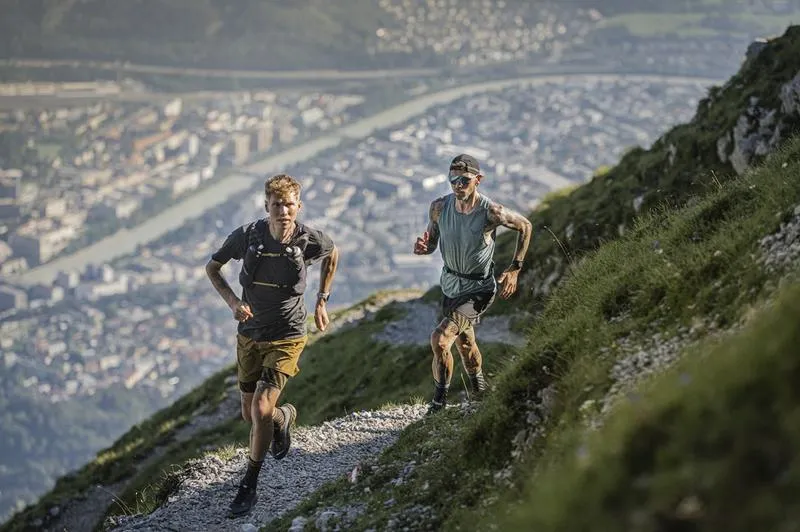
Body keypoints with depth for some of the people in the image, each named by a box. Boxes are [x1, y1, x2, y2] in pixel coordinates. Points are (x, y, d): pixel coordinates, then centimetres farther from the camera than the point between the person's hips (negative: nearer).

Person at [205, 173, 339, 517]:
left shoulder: (310, 240, -15)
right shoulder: (247, 236, -14)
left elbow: (333, 253, 11)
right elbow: (212, 267, 2)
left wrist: (322, 301, 9)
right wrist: (233, 301, -14)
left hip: (286, 338, -3)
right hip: (249, 336, 3)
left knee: (261, 409, -18)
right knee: (249, 415, 15)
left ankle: (249, 486, 1)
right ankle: (284, 417, 52)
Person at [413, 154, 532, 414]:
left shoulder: (492, 212, -24)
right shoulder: (439, 207, -13)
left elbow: (525, 226, -5)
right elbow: (432, 243, 3)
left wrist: (514, 269, -6)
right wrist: (423, 247, -22)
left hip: (479, 288, -5)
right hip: (450, 283, 5)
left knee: (440, 339, -21)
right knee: (464, 340, 24)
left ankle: (439, 400, -6)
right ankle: (479, 384, 50)